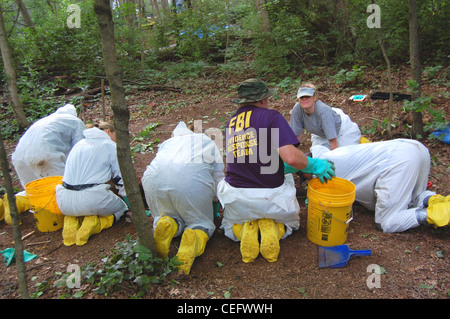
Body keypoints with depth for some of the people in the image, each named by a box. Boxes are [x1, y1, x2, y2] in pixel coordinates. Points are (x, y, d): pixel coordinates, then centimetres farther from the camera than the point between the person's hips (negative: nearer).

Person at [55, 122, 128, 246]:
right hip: (91, 200, -6)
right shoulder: (111, 147, 4)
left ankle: (70, 226, 7)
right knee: (121, 206, 23)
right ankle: (92, 224, -5)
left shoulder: (78, 144, 21)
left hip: (65, 203, 6)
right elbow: (121, 179, 5)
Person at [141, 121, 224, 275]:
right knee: (202, 222, 16)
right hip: (192, 180, -2)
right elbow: (218, 180, 27)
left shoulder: (167, 142, 39)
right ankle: (193, 238, -20)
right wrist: (210, 198, 47)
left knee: (163, 215, 26)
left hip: (153, 179, 3)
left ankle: (167, 224, -11)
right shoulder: (208, 142, 33)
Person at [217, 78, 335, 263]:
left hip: (237, 197, 3)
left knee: (229, 227, 37)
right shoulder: (271, 116, -10)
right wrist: (314, 165, -2)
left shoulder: (230, 123, 8)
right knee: (291, 222, 34)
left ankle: (244, 230, 0)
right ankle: (273, 230, -2)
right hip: (270, 196, -3)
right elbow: (291, 157, -23)